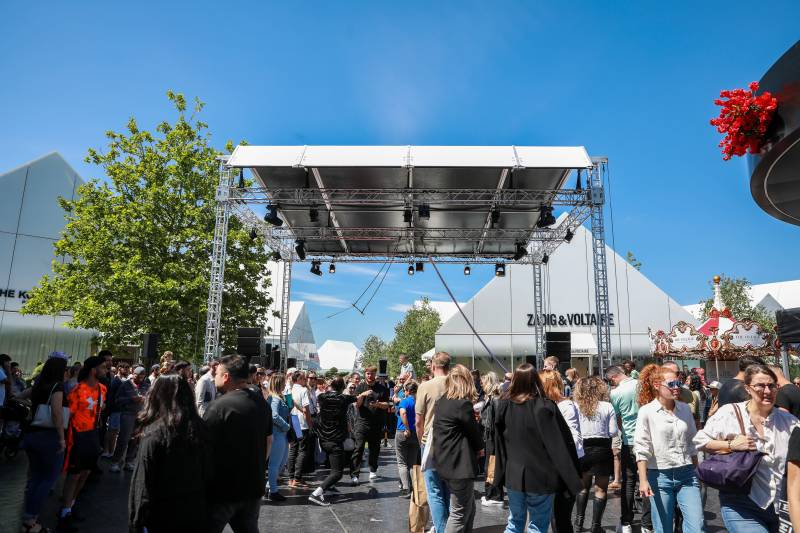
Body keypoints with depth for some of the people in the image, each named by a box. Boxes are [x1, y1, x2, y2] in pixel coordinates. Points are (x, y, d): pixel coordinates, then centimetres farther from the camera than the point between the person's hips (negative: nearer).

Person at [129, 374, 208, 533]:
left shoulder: (153, 434, -19)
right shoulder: (200, 428, -6)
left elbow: (143, 483, -16)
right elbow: (208, 473, 1)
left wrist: (136, 520, -5)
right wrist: (204, 507, 12)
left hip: (163, 516, -4)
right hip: (196, 512, 4)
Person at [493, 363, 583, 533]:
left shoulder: (504, 405, -4)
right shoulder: (545, 407, -15)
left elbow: (499, 444, 4)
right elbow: (561, 444, -14)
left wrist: (500, 475, 14)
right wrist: (573, 481, -8)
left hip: (513, 476, 3)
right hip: (541, 477, -3)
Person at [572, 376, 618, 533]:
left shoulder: (576, 406, -7)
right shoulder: (607, 406, -7)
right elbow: (613, 432, -5)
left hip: (582, 449, 2)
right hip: (602, 449, -1)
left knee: (583, 486, 21)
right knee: (601, 489, 11)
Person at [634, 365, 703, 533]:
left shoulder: (685, 409, 6)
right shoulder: (646, 411, -9)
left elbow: (692, 443, 16)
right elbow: (641, 448, -11)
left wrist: (697, 472, 18)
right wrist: (643, 480, -16)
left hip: (687, 475, 4)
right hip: (660, 476, -4)